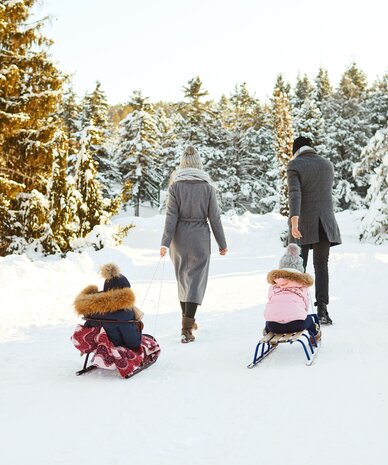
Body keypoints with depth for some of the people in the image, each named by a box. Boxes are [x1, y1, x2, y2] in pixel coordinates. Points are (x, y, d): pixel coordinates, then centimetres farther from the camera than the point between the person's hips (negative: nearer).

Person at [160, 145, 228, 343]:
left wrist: (165, 243, -6)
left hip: (179, 237, 2)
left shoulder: (175, 186, -5)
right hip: (200, 238, -2)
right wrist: (222, 243, 6)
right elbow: (214, 217, -2)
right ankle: (187, 326, -11)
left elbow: (171, 216, -8)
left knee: (183, 278, 17)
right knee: (196, 280, -1)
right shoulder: (207, 187, -5)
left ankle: (187, 320, 30)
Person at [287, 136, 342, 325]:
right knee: (321, 265, 8)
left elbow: (294, 193, -19)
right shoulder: (328, 165, 10)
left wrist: (294, 220, -28)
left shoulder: (294, 165, -5)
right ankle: (322, 310, -3)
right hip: (326, 223, 3)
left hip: (304, 223, -3)